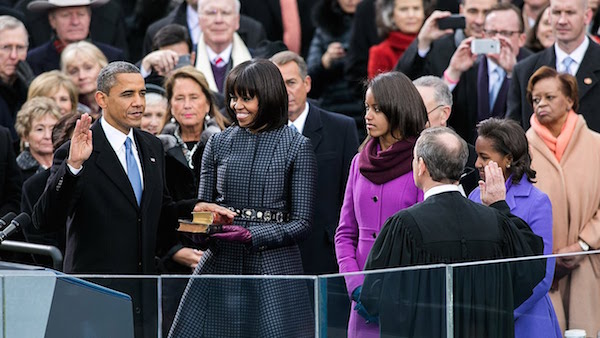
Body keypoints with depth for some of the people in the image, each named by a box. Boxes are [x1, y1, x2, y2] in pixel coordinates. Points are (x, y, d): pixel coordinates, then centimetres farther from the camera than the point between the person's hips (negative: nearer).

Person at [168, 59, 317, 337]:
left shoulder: (296, 147, 0)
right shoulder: (219, 143, 10)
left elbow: (302, 223, -3)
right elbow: (203, 205, 16)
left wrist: (252, 236, -16)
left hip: (274, 269, -3)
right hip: (220, 265, 3)